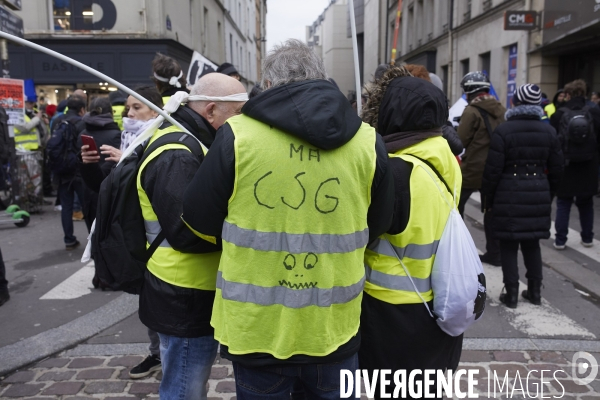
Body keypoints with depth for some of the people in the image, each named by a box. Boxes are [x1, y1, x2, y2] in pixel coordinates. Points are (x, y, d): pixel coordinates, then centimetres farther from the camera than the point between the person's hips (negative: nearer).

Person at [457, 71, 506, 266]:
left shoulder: (472, 111, -14)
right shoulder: (500, 110, 5)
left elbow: (460, 141, -15)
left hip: (472, 169, -6)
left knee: (456, 207, 9)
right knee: (491, 209, 13)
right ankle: (494, 253, 17)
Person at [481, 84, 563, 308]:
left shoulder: (503, 130, -10)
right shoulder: (548, 131, 6)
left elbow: (493, 169, -11)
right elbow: (556, 169, 11)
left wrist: (487, 197, -1)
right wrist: (549, 194, 21)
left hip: (509, 196, -4)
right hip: (538, 195, 5)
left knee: (509, 246, 4)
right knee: (532, 243, 16)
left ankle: (511, 294, 9)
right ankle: (535, 292, 24)